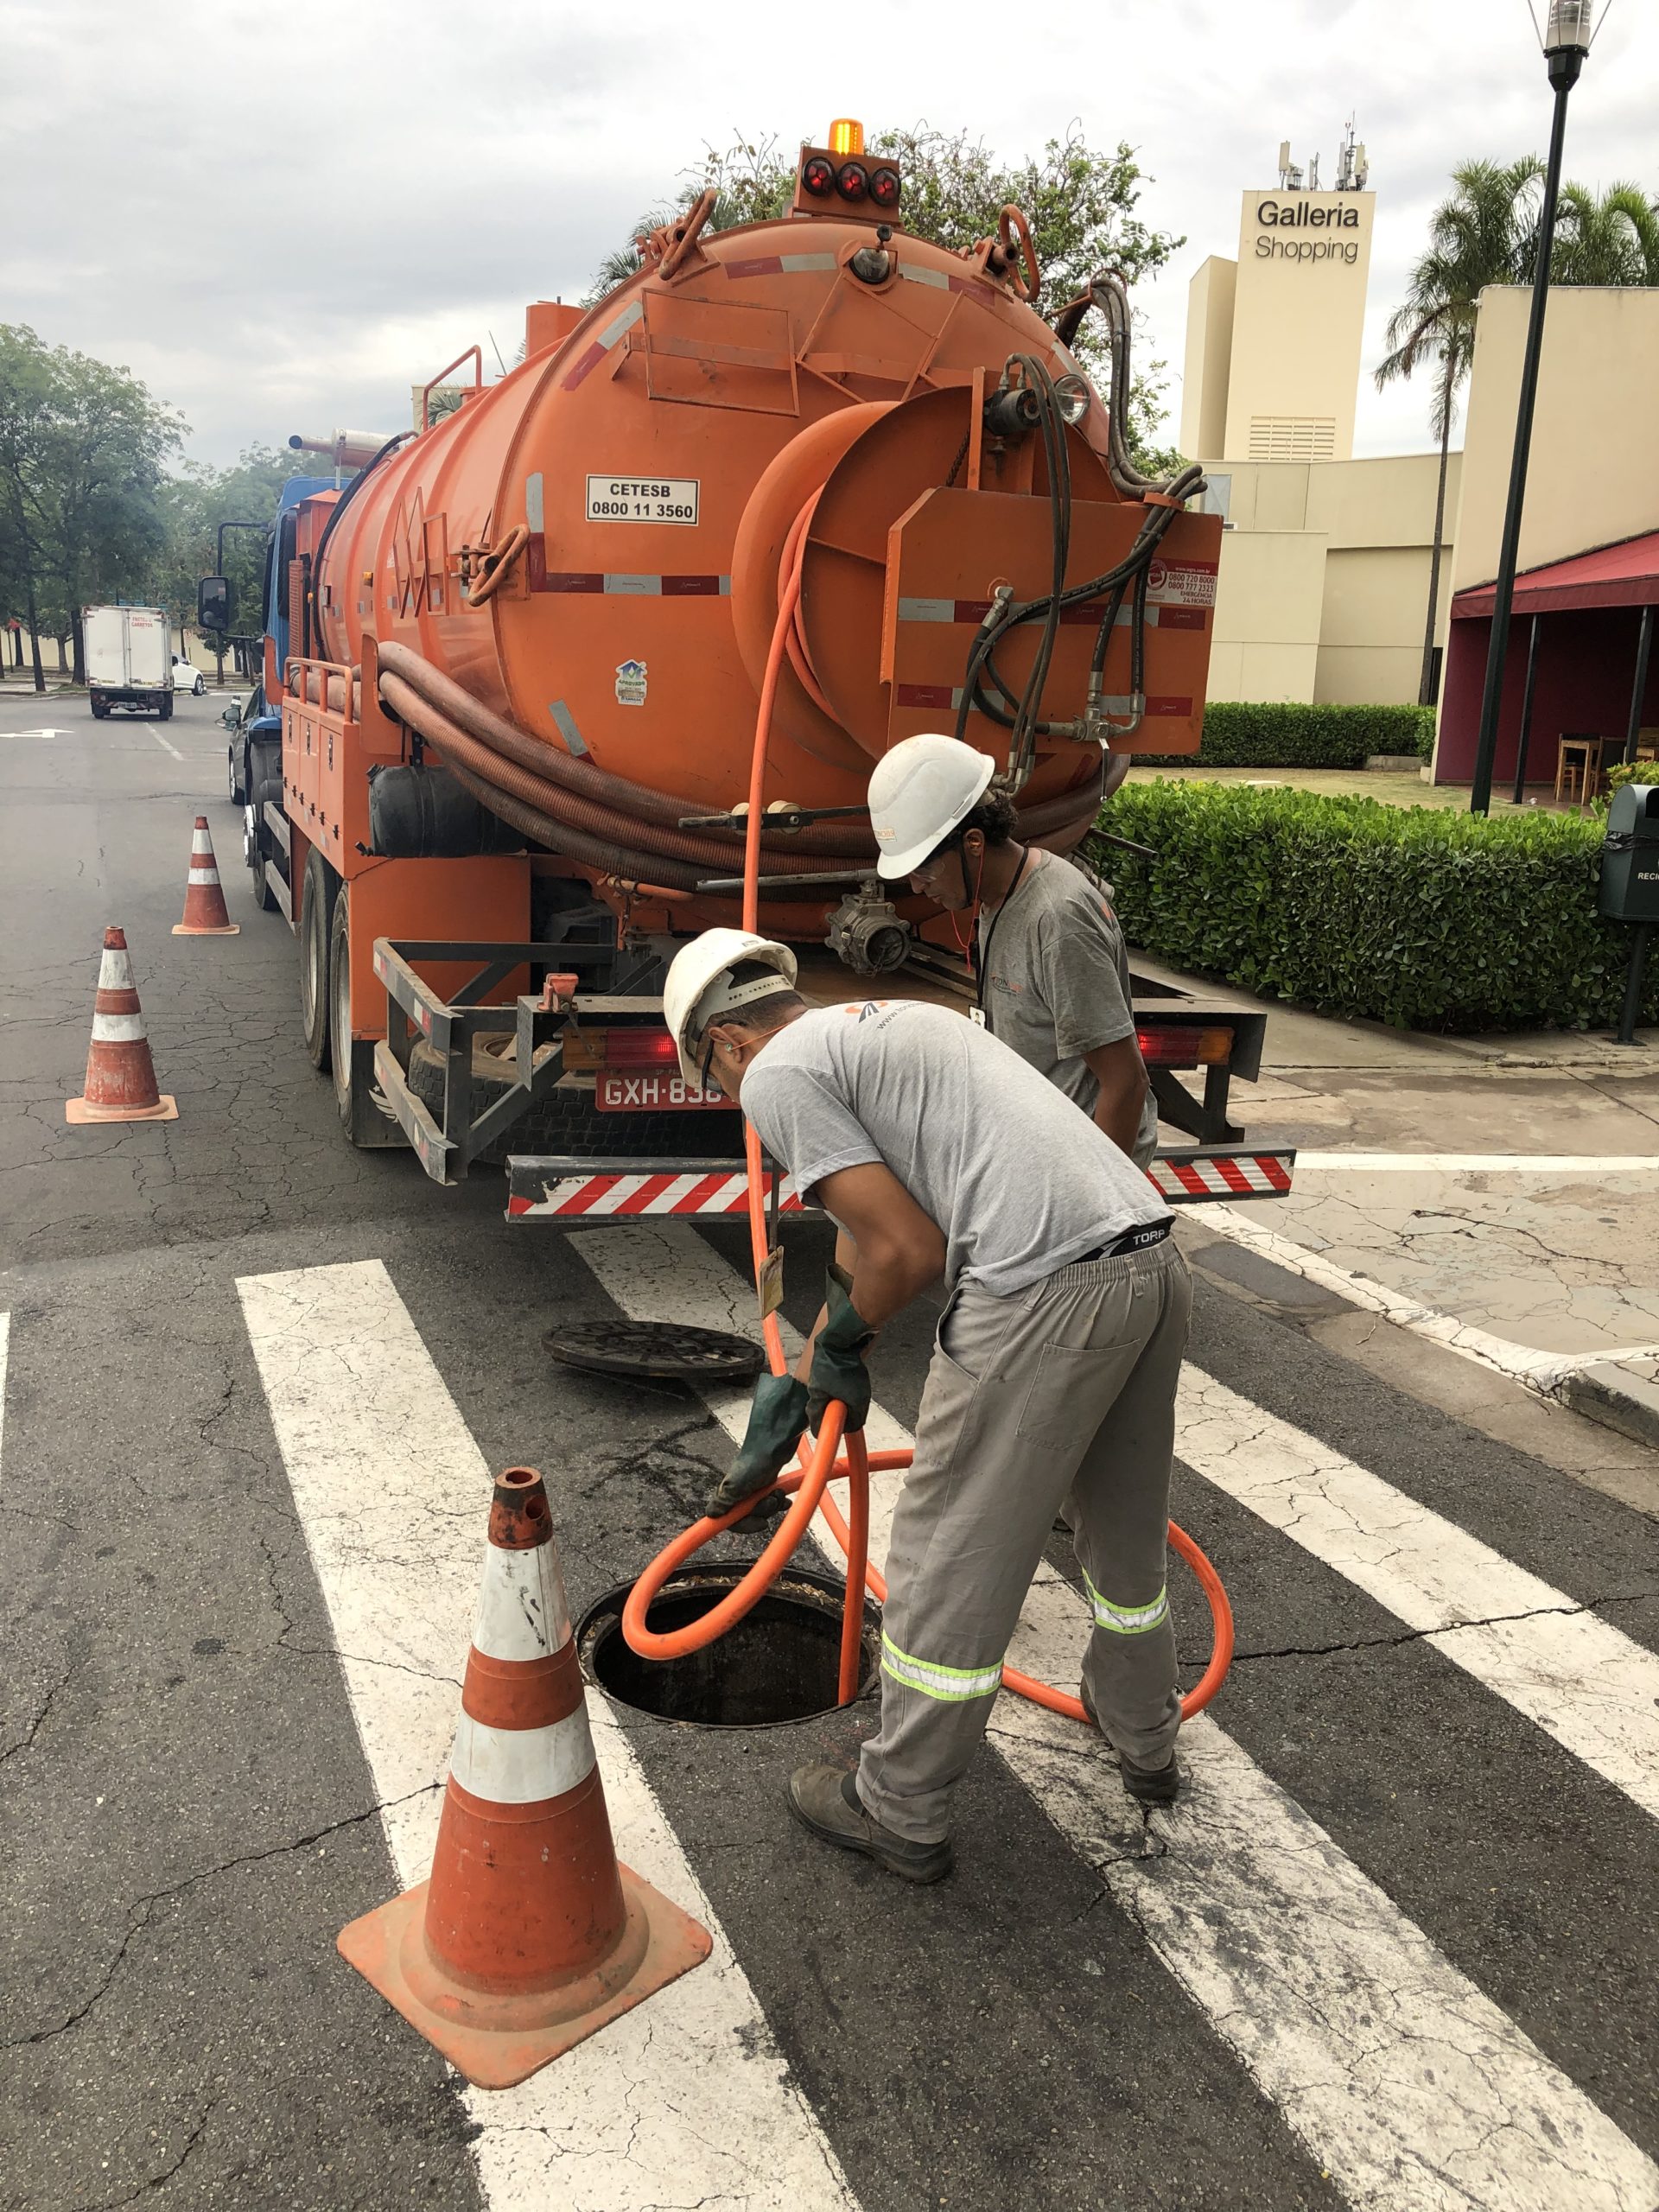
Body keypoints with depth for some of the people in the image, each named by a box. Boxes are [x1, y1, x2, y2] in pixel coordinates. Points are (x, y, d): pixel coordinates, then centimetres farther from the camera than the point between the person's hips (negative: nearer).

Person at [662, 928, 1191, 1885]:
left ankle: (900, 1813, 27)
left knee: (950, 1564, 9)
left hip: (1046, 1295, -9)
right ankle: (1146, 1741, 50)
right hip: (1159, 1262, 9)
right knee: (1128, 1534, 29)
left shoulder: (777, 1072, 0)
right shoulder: (892, 1020, 28)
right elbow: (878, 1228, 32)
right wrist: (809, 1375, 36)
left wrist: (839, 1344, 12)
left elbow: (906, 1251, -7)